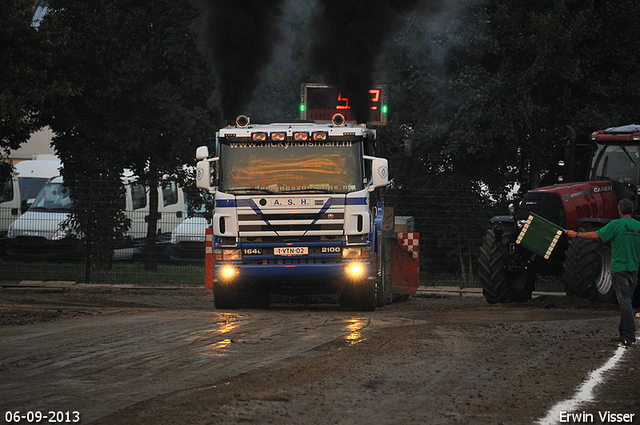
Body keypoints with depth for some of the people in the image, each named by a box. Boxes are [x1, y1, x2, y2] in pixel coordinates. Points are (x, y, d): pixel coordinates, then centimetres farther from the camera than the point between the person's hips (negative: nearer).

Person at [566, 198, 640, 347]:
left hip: (619, 269, -6)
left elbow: (596, 235, -11)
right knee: (626, 302, 15)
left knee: (625, 302, -8)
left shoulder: (616, 224, -10)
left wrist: (576, 234, -2)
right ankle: (623, 333, 19)